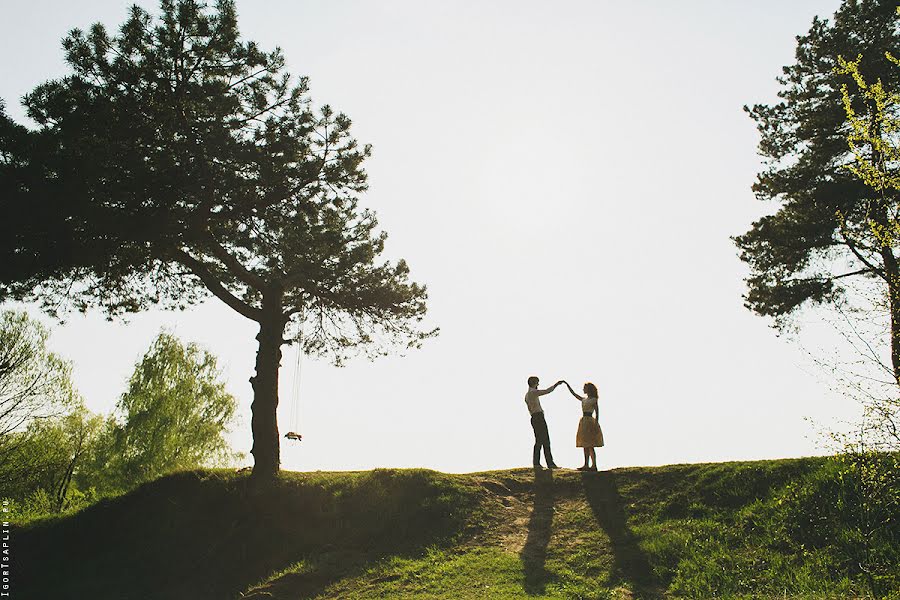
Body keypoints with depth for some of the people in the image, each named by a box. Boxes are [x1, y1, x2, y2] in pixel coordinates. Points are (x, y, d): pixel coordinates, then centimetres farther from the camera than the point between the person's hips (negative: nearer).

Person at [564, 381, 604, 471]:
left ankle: (594, 465, -8)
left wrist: (596, 424, -18)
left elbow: (597, 413, -10)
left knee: (590, 446, -9)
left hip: (590, 421, -8)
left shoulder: (594, 400, -6)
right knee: (585, 446, 8)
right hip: (584, 421, 8)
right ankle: (586, 465, 11)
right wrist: (567, 384, 14)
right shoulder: (584, 399, 16)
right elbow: (574, 393, 19)